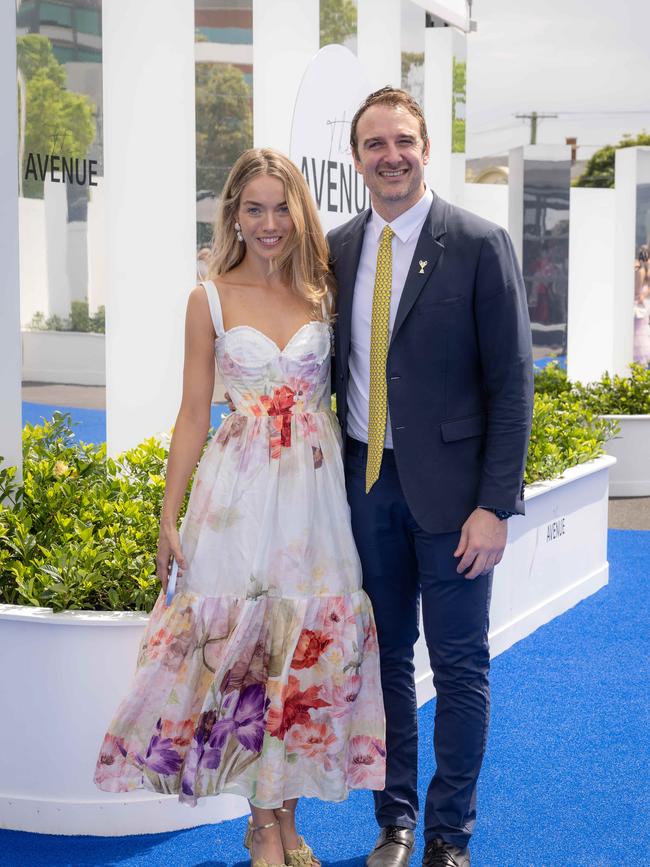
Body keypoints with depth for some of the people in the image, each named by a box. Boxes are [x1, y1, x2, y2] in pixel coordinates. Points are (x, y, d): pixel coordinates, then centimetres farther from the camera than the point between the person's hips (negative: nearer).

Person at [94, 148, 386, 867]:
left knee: (310, 642, 3)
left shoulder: (322, 289, 6)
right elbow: (193, 414, 2)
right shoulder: (211, 299, 1)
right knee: (241, 637, 1)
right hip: (242, 485, -2)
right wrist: (168, 517, -1)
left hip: (317, 483, 2)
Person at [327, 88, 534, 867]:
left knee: (459, 668, 5)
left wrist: (495, 504, -14)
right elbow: (337, 369, 11)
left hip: (448, 485, -4)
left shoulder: (479, 245, -7)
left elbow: (511, 382, -9)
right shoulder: (337, 249, 6)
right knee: (384, 658, 13)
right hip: (366, 482, 4)